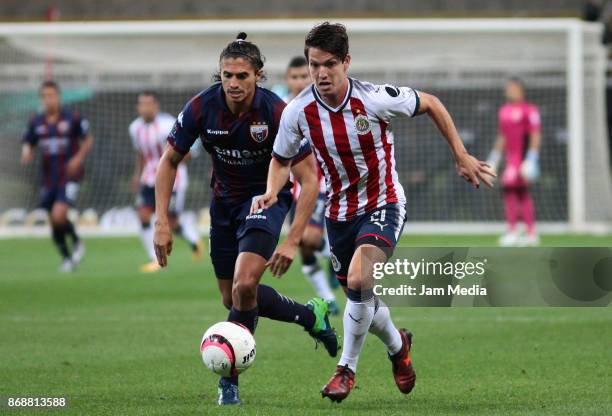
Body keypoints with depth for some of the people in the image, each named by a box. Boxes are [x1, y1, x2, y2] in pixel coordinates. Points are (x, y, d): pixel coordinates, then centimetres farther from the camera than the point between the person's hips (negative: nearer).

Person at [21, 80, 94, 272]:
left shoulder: (73, 118, -7)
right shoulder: (36, 122, 4)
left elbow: (88, 139, 4)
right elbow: (28, 143, 13)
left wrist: (79, 158, -12)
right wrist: (26, 154, -10)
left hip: (69, 176, -4)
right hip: (48, 178, 4)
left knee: (59, 215, -20)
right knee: (53, 221, 7)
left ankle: (77, 242, 9)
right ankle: (66, 258, 27)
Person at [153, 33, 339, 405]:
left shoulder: (277, 113, -26)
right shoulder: (202, 108, -18)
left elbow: (309, 179, -20)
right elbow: (170, 161, -3)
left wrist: (293, 242, -26)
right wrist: (162, 223, -11)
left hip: (268, 197, -5)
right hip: (224, 200, 5)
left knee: (244, 285, -23)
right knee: (232, 298, 10)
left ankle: (230, 379, -6)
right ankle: (311, 315, 34)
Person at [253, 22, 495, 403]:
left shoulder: (375, 99, -21)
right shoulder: (298, 112, -13)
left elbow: (430, 104, -4)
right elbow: (282, 159, 7)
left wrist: (462, 157, -2)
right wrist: (272, 192, -14)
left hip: (383, 206, -4)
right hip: (340, 211, 4)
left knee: (359, 280, -28)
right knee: (362, 301, 13)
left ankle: (347, 368, -9)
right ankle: (398, 346, 47)